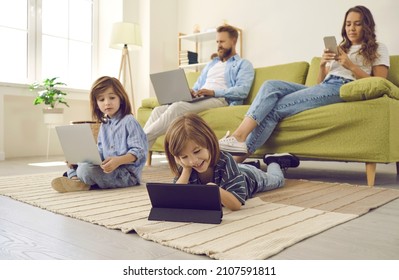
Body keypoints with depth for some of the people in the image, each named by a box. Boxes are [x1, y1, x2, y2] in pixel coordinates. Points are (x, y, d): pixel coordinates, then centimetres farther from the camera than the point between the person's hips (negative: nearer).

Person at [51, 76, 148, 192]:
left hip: (127, 173, -9)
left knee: (86, 169, -29)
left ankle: (83, 183, 0)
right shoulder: (104, 125, 15)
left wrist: (119, 160, -33)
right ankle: (74, 178, -12)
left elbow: (138, 151, -17)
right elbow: (100, 153, 16)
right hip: (105, 168, 9)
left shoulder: (129, 122, -11)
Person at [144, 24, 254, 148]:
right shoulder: (211, 64, 34)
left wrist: (213, 92, -19)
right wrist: (190, 92, 1)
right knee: (159, 110, -17)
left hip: (219, 100, -7)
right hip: (199, 100, 7)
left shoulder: (243, 64, 11)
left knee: (177, 107, -32)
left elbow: (242, 91, -7)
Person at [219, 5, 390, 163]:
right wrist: (322, 65, 3)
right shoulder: (339, 49, 32)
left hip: (343, 89, -6)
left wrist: (351, 66, -8)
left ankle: (238, 157, -29)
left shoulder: (378, 49, 17)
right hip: (323, 88, 6)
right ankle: (238, 137, -33)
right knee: (271, 85, -21)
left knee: (275, 108, -25)